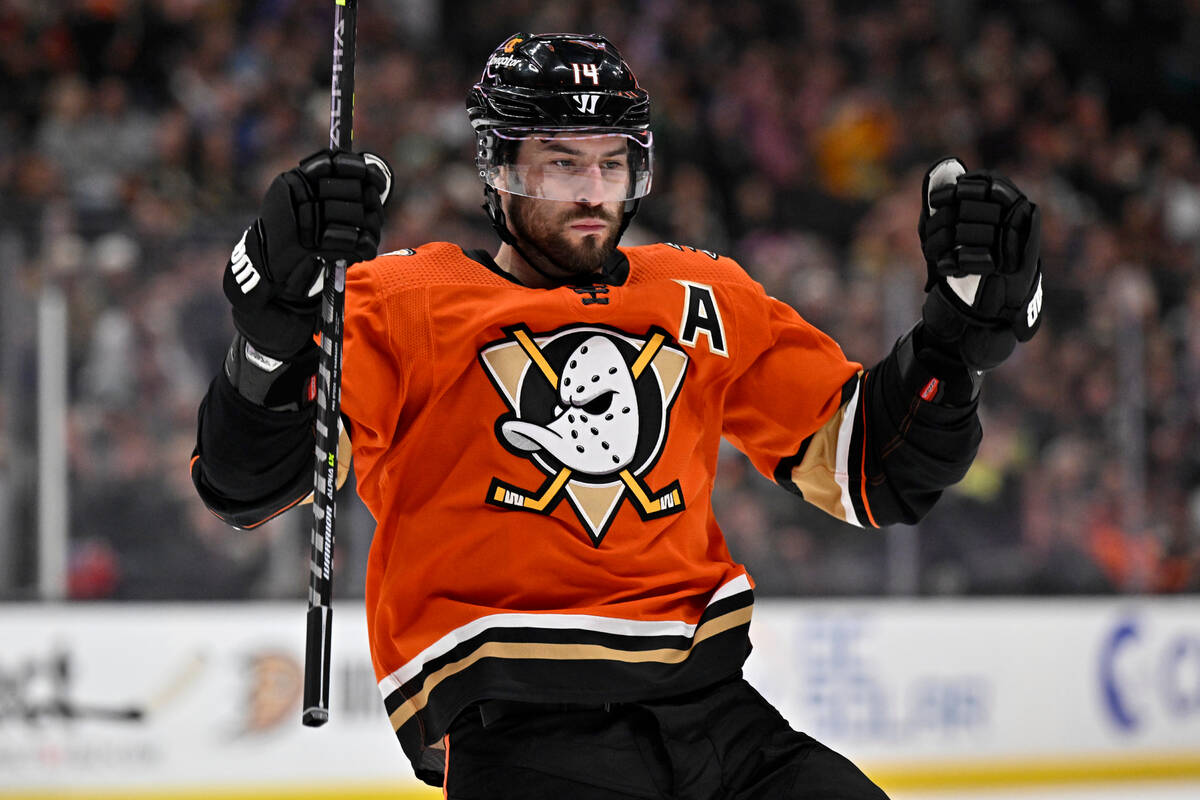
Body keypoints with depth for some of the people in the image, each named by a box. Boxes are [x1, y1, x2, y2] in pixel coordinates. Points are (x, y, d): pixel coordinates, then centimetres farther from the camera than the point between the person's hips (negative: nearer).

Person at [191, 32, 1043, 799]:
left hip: (709, 704, 5)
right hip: (513, 726, -5)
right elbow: (246, 480, -4)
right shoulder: (407, 300, 6)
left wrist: (965, 322, 6)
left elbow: (872, 470, 20)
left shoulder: (705, 302, 19)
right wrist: (282, 312, -20)